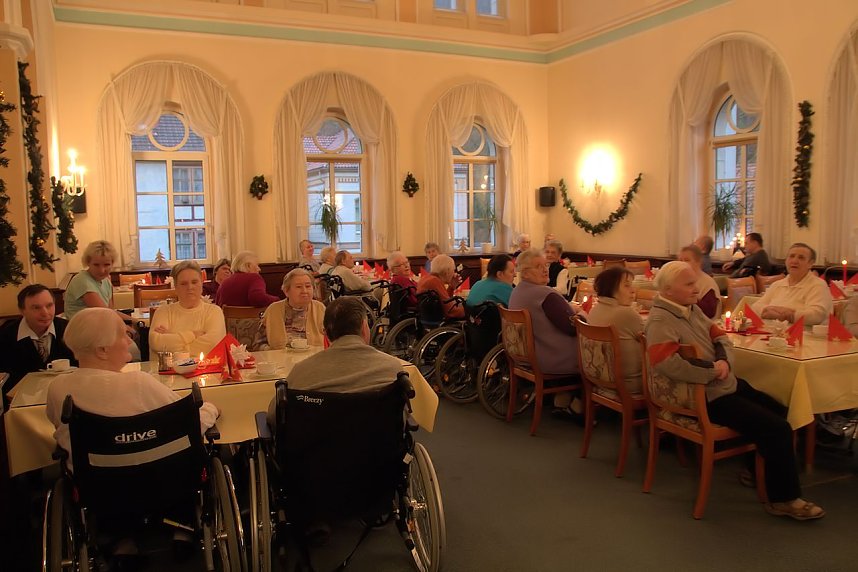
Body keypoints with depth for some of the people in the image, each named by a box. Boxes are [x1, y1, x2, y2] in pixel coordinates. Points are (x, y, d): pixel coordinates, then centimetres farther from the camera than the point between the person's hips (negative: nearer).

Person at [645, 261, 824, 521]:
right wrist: (713, 371, -23)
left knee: (780, 412, 18)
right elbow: (668, 364, -35)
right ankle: (784, 499, 4)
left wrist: (724, 361, -10)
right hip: (708, 397, -11)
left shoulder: (692, 309, 9)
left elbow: (719, 337, 14)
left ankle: (759, 468, 32)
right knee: (777, 429, -13)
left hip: (728, 383, 11)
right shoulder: (661, 320, -22)